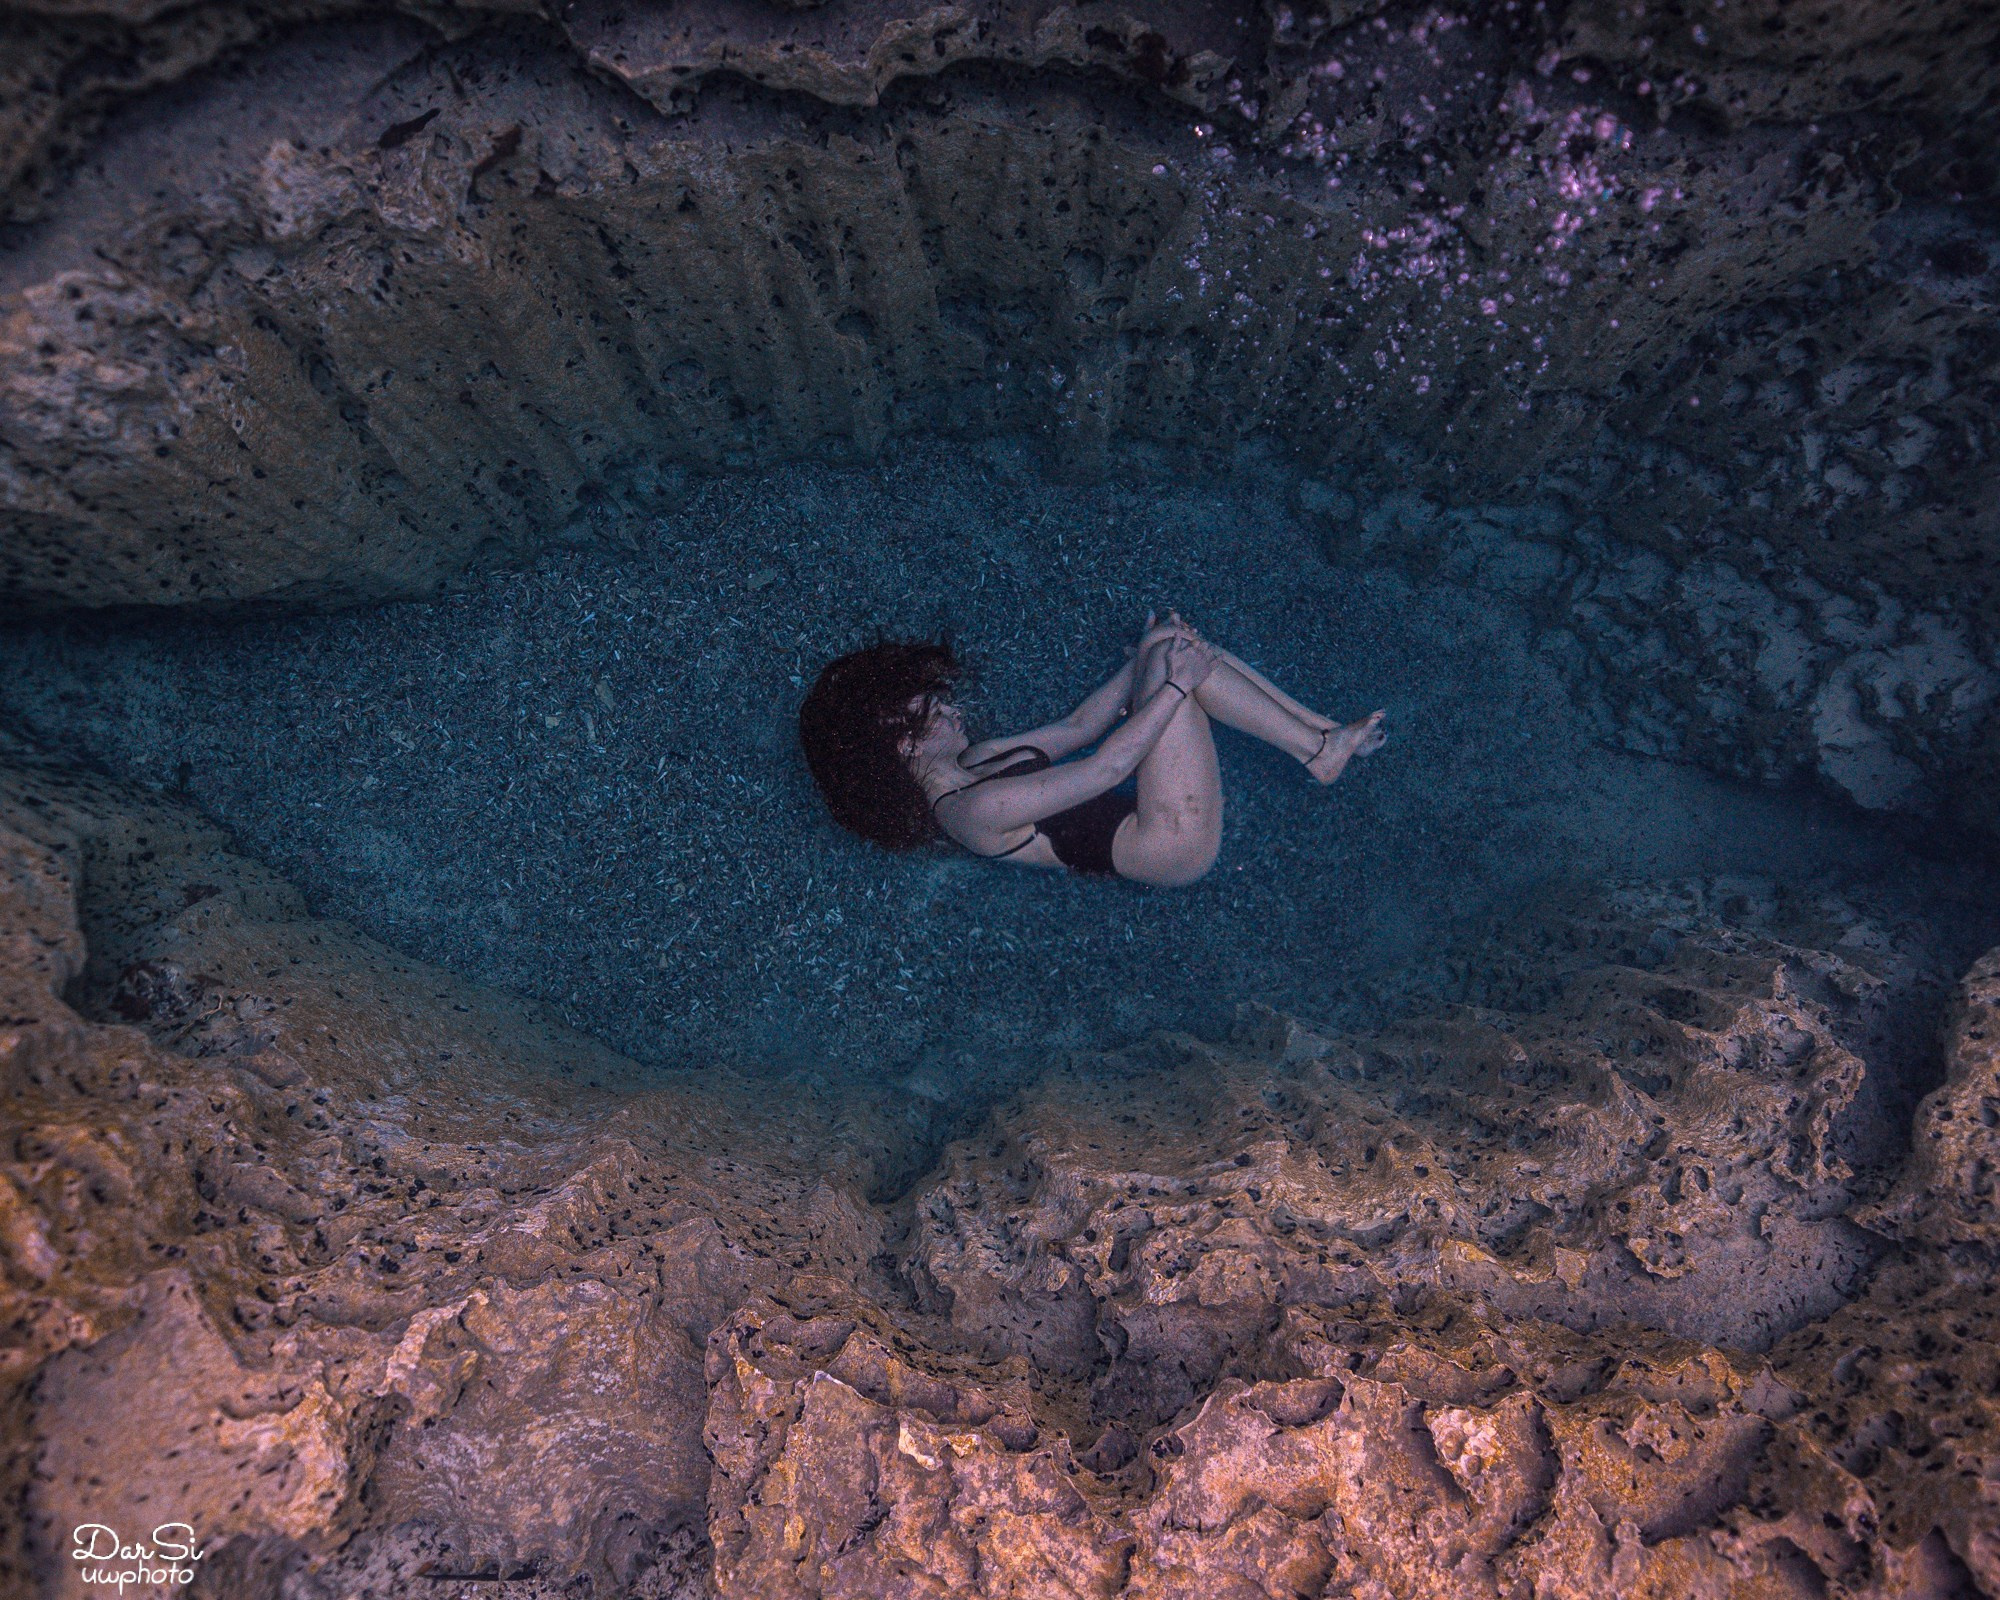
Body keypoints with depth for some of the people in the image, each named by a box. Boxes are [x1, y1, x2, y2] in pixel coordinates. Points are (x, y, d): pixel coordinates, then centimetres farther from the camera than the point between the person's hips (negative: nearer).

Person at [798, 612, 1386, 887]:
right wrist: (1172, 686, -17)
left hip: (1141, 809, 10)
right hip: (1175, 846, -9)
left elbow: (1077, 726, 14)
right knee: (1178, 666, -17)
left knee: (1175, 649, -1)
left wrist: (1143, 663, 6)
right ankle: (1320, 749, -5)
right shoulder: (975, 810, -20)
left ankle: (1324, 736, 1)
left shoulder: (972, 760, 11)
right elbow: (1106, 765, -23)